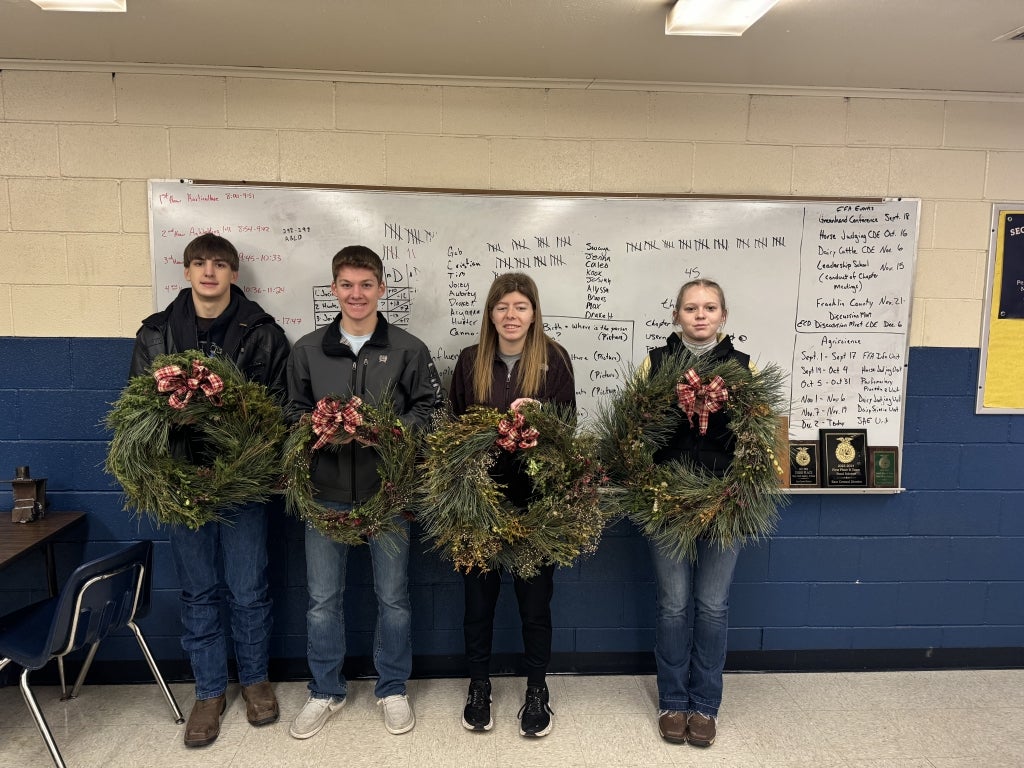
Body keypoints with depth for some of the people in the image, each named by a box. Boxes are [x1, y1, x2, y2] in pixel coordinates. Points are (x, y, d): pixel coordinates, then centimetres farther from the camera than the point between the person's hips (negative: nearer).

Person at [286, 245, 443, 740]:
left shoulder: (408, 349, -1)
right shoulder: (307, 349, 5)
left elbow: (431, 407, -1)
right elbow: (294, 411, 10)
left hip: (388, 490, -1)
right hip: (326, 491, 2)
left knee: (393, 597, 11)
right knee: (322, 599, 12)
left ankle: (392, 689, 32)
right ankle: (326, 692, 33)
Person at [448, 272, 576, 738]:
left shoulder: (554, 360, -1)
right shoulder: (470, 361, 5)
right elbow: (454, 424, 7)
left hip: (536, 496, -1)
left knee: (535, 597, 10)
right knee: (478, 595, 12)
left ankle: (536, 691, 30)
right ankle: (478, 687, 33)